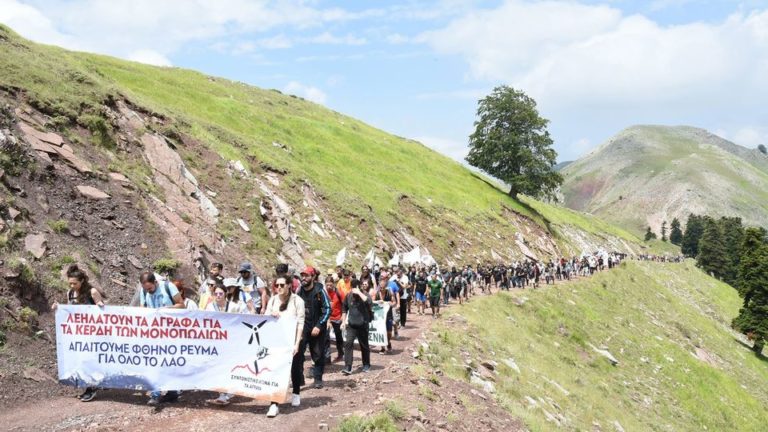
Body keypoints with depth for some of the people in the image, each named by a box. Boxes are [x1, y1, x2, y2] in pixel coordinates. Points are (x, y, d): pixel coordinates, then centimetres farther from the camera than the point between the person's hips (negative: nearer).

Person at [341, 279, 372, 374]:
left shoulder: (364, 294, -9)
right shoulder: (348, 296, 2)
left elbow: (369, 302, -32)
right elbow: (345, 309, 17)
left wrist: (359, 293, -30)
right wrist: (344, 321, 13)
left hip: (363, 325, -2)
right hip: (351, 324, 2)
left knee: (364, 345, 10)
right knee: (348, 344, -12)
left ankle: (366, 365, 30)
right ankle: (348, 367, -12)